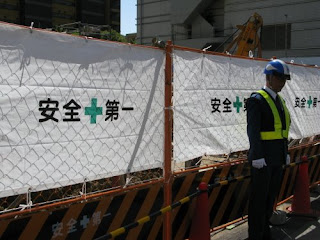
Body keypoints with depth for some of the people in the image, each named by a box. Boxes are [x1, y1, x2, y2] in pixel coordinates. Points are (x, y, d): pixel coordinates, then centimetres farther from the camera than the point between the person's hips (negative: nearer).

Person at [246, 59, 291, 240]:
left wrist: (286, 153, 15)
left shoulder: (280, 101, 13)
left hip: (277, 158, 8)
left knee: (271, 196, 15)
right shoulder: (256, 100, -13)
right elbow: (253, 130, -19)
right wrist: (257, 157, -23)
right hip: (262, 158, -8)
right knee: (259, 198, 1)